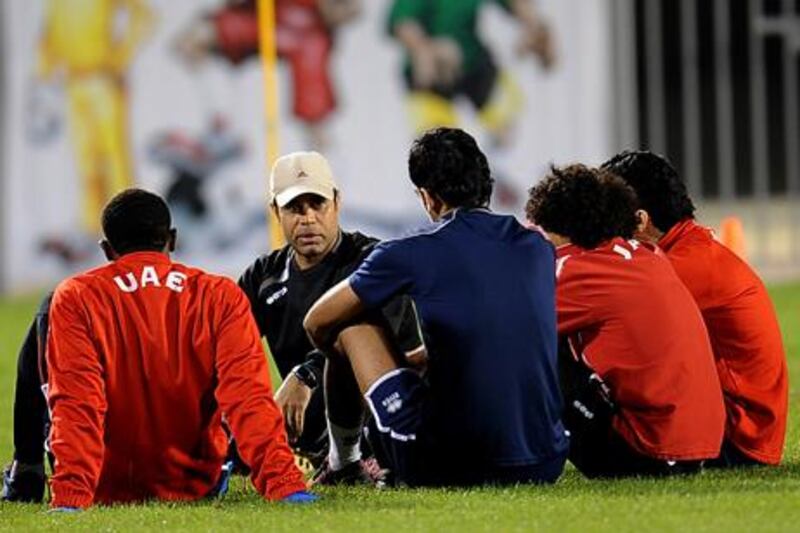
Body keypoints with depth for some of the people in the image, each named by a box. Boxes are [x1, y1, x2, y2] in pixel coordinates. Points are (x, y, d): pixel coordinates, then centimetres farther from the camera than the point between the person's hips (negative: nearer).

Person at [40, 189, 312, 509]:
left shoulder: (75, 299, -15)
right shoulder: (220, 296, -11)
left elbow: (76, 405, -24)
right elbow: (249, 398, -20)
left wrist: (69, 496, -29)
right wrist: (285, 485, -25)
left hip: (107, 491, -1)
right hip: (196, 488, 2)